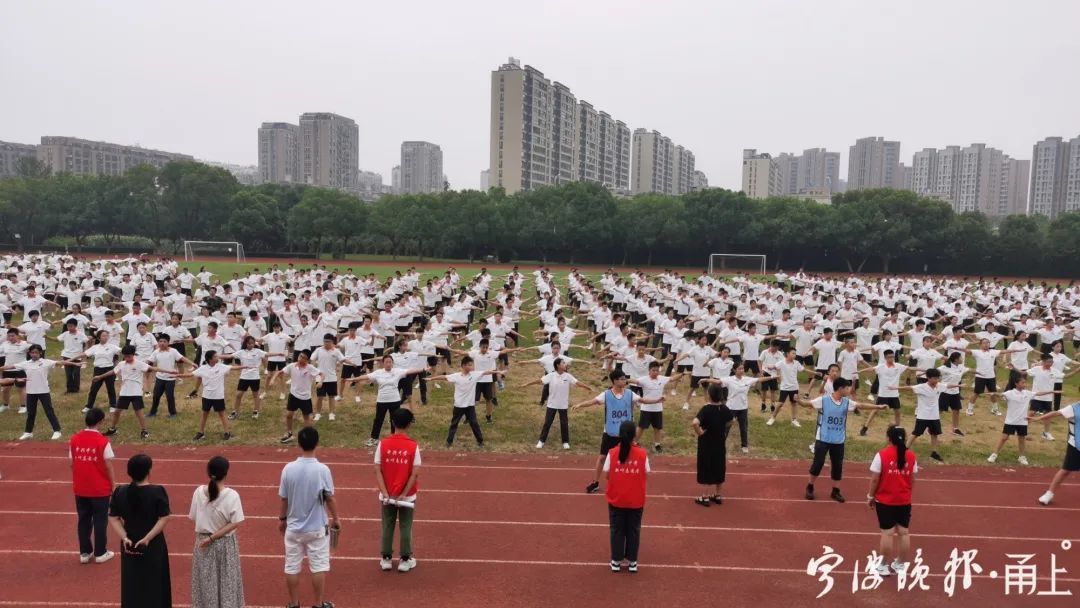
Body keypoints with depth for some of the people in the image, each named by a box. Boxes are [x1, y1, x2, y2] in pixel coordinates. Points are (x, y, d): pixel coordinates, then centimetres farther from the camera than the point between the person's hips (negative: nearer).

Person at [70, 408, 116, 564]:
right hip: (100, 489, -4)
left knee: (84, 520, 15)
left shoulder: (74, 439, -2)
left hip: (80, 488, 4)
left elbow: (72, 464, 4)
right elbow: (108, 466, -12)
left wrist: (76, 482, 18)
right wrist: (114, 485, -1)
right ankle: (100, 553, 14)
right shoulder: (103, 442, -16)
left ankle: (84, 553, 21)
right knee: (100, 521, 7)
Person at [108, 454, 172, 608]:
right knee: (154, 584, 11)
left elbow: (113, 518, -5)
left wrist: (124, 538, -10)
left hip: (129, 545, 3)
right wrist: (148, 538, -17)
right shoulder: (158, 492, -16)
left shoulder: (119, 492, -5)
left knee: (131, 584, 16)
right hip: (154, 546, -3)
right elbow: (164, 518, -19)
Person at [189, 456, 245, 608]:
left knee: (206, 582, 16)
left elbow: (194, 518, -3)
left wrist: (208, 536, 11)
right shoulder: (231, 495, -18)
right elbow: (235, 523, -19)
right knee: (226, 582, 12)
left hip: (203, 543, 3)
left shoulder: (199, 492, -10)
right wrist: (213, 537, -13)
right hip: (225, 544, -3)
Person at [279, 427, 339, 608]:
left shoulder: (288, 468, -11)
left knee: (292, 567, 14)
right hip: (317, 528, -2)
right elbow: (330, 498, -9)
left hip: (294, 527, 2)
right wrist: (335, 519, 7)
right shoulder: (322, 469, -18)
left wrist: (282, 518, 16)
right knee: (319, 567, 11)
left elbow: (284, 498, -1)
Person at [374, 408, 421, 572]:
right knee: (405, 528, 11)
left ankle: (386, 559, 24)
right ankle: (405, 560, 19)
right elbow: (415, 474, -15)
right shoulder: (413, 446, -13)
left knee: (387, 527, 15)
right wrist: (403, 494, -11)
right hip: (407, 496, -1)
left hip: (387, 496, 2)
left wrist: (385, 494, -11)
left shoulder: (383, 444, -9)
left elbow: (377, 471, -10)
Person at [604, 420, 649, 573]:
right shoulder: (642, 454, -12)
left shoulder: (612, 453, -12)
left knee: (617, 530, 13)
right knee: (633, 530, 14)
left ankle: (616, 561, 20)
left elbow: (607, 474, -5)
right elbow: (646, 474, -4)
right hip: (636, 501, 0)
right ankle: (632, 561, 20)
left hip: (616, 500, 0)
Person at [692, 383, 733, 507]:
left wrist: (699, 432, -22)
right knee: (719, 468, 16)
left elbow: (694, 422, -38)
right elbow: (732, 420, 16)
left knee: (706, 469, 6)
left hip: (707, 444, -5)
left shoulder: (706, 409, -22)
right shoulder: (724, 408, -4)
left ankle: (705, 497, 13)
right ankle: (717, 495, 28)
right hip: (720, 443, 5)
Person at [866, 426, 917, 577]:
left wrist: (871, 496, 2)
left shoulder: (882, 455, -14)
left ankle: (884, 566, 10)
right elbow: (913, 480, 5)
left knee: (888, 533, 1)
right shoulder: (911, 456, -1)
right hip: (904, 501, 4)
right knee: (903, 532, 12)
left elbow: (874, 479, -11)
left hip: (885, 501, -4)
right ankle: (900, 564, 23)